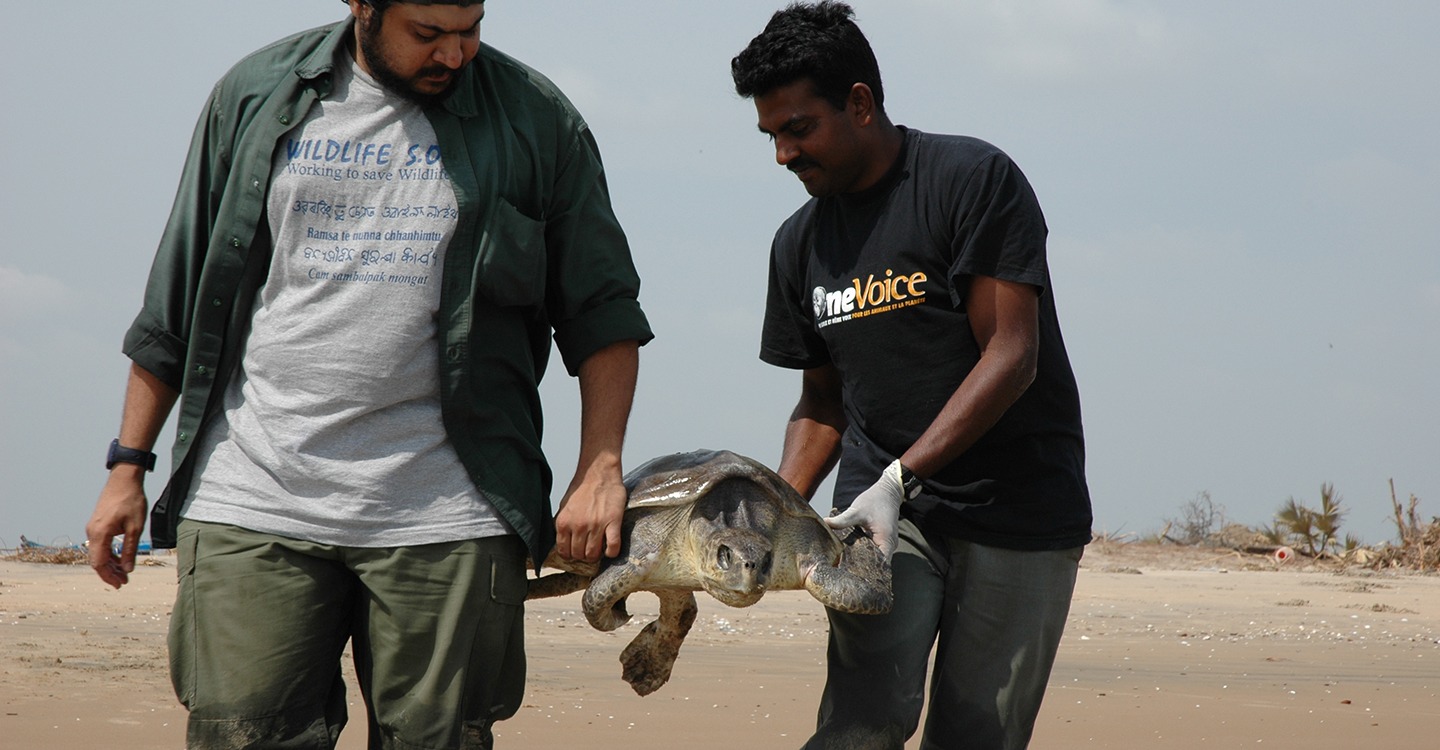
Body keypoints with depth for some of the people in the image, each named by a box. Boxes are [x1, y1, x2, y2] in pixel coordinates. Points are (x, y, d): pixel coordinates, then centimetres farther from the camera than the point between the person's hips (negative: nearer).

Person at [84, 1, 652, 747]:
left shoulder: (534, 119, 5)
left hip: (443, 520, -1)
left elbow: (603, 312, 9)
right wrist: (127, 465, 13)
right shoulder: (257, 95, 8)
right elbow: (175, 298, 14)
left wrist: (599, 470, -2)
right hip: (252, 505, 1)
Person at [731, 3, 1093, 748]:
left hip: (1016, 502, -4)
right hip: (883, 499, 4)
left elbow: (1011, 359, -14)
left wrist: (900, 478, -20)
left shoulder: (972, 179, -7)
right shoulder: (801, 242, 12)